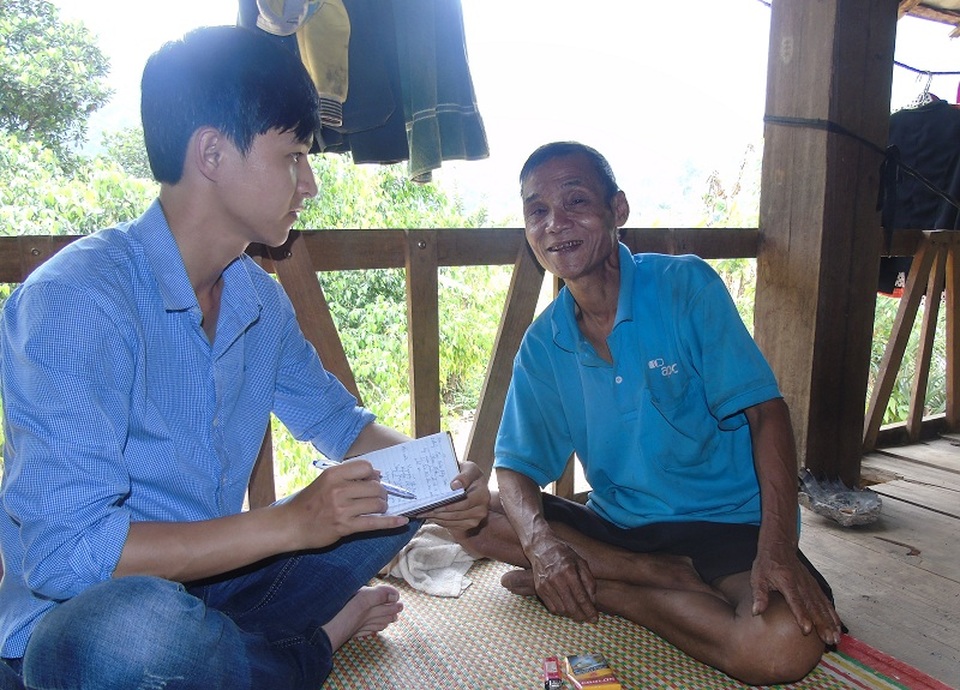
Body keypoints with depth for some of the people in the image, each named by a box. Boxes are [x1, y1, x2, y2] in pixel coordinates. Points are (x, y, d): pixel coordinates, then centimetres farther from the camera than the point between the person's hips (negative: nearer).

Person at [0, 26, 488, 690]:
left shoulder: (260, 298, 0)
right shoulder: (72, 301, -23)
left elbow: (340, 422, 10)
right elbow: (63, 554, -28)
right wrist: (289, 523, -27)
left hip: (211, 586, 7)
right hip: (74, 623, -6)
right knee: (136, 626, -39)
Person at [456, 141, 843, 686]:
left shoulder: (686, 286, -9)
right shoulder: (543, 343, 1)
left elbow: (765, 410, -12)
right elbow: (517, 465, 0)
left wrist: (777, 546, -26)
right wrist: (539, 539, -23)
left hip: (726, 524, -3)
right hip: (616, 527, 4)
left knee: (785, 646, -33)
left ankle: (603, 589, -9)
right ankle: (675, 580, -13)